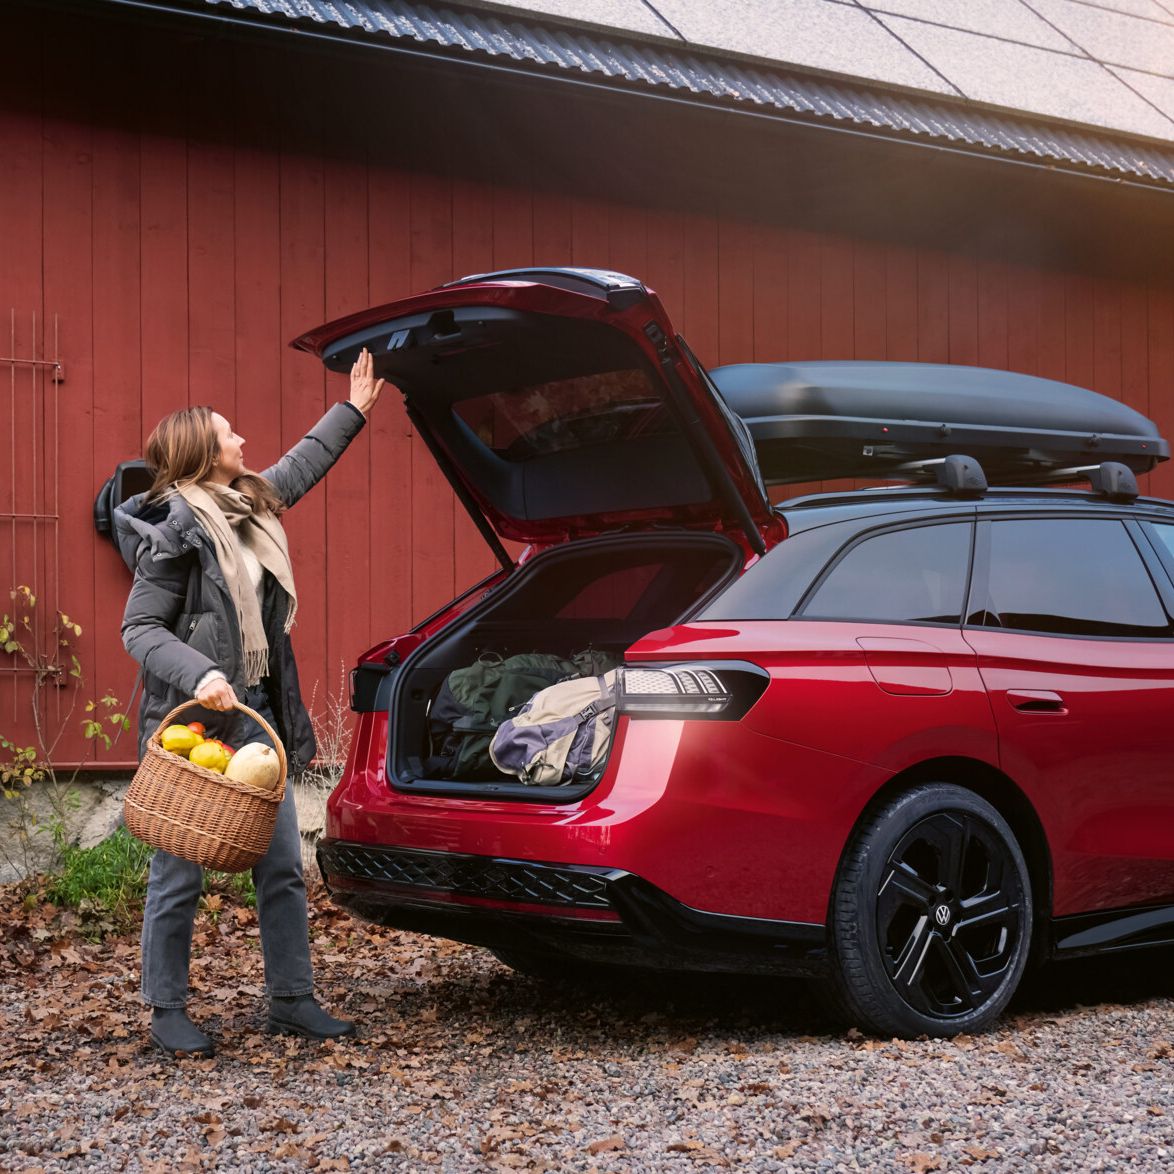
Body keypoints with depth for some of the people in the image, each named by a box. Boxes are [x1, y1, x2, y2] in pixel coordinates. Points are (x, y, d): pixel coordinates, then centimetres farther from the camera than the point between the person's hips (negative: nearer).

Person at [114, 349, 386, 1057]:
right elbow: (141, 629, -13)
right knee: (180, 876, 1)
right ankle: (168, 1013, 13)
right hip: (190, 724, -8)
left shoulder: (251, 505, 11)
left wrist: (353, 411, 38)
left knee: (283, 866, 9)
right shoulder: (175, 528, -12)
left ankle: (293, 1000, 20)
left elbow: (301, 465, 31)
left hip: (255, 715, 8)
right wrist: (198, 676, -28)